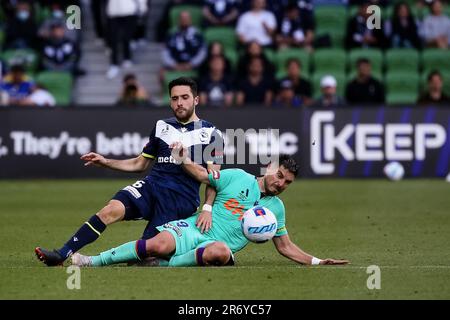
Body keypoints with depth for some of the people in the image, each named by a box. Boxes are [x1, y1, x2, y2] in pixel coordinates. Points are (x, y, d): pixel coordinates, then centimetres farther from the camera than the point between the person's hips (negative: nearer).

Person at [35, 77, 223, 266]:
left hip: (181, 198, -3)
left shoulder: (210, 134, 5)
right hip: (152, 185, 3)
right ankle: (61, 255, -28)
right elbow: (140, 164, 26)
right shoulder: (162, 127, 18)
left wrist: (207, 208, -10)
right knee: (112, 210, -25)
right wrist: (106, 162, 15)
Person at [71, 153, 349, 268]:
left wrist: (316, 262, 11)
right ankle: (95, 261, -18)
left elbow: (285, 247, 22)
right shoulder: (237, 177, 6)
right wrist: (183, 159, -6)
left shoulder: (276, 208, 16)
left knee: (220, 251, -39)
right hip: (193, 230, -1)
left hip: (218, 245, 1)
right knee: (161, 244, -33)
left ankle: (161, 264, -28)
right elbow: (203, 175, 12)